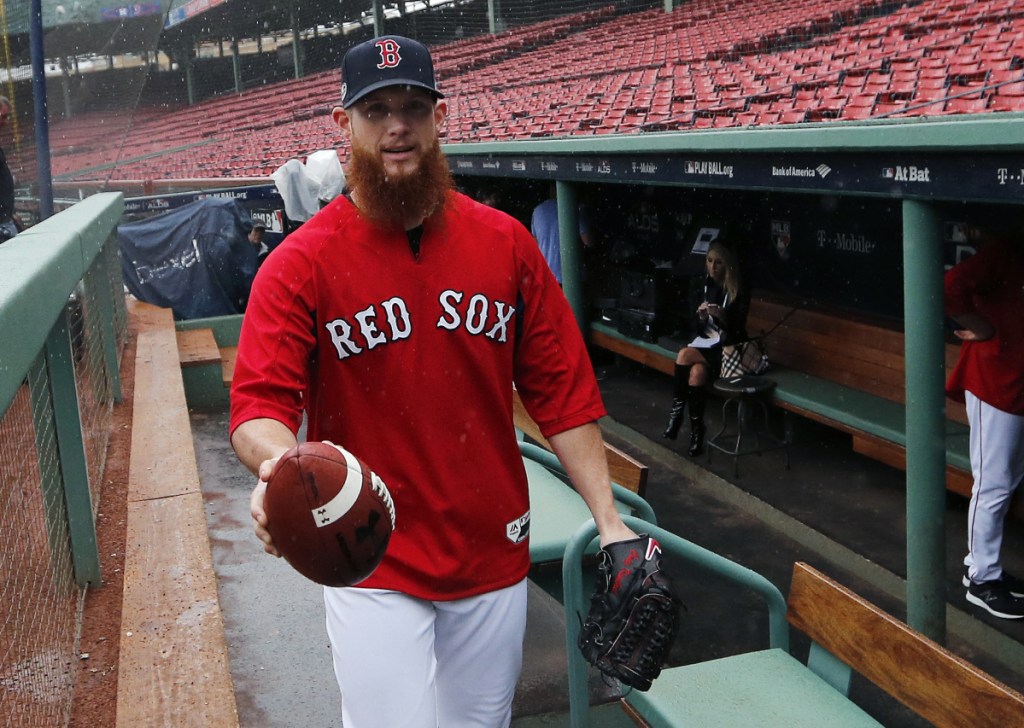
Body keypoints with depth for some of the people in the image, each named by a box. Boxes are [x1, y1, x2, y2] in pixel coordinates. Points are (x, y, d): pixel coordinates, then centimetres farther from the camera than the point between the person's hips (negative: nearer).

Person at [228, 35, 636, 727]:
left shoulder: (507, 243, -1)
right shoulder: (301, 263, -9)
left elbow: (563, 390, 1)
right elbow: (261, 402, -15)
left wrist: (609, 520, -4)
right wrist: (278, 462, -39)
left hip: (495, 559, 3)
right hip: (371, 566, -3)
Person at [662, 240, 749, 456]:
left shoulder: (739, 291, -9)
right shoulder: (705, 285, 4)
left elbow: (737, 330, -12)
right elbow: (700, 330, 6)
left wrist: (722, 316, -30)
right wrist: (702, 316, -16)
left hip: (728, 349, -4)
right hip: (706, 342, 4)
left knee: (685, 355, -30)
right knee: (696, 371, -30)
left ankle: (677, 413, -16)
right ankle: (696, 429, -19)